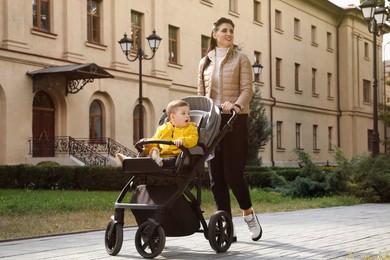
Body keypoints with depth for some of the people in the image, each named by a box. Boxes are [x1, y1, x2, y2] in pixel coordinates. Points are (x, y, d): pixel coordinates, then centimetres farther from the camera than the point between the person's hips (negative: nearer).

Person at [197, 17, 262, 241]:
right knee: (216, 174, 0)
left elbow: (247, 89, -5)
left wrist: (236, 105, -23)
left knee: (233, 171, -11)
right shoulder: (205, 62, 16)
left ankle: (248, 213, 15)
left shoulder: (241, 59, 6)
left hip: (235, 120, -3)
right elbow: (200, 94, 17)